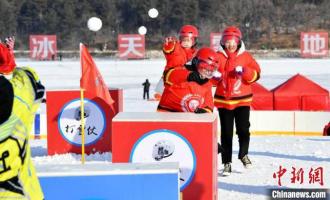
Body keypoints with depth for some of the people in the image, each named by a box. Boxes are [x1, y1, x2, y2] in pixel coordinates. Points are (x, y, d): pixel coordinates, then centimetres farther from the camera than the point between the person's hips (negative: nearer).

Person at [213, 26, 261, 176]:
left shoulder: (245, 56, 2)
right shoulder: (218, 57, 2)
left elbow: (256, 74, -3)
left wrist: (245, 72, -21)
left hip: (242, 99, 0)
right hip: (223, 100, 1)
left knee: (243, 129, -4)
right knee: (226, 133, 5)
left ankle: (243, 154, 23)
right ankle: (227, 162, 13)